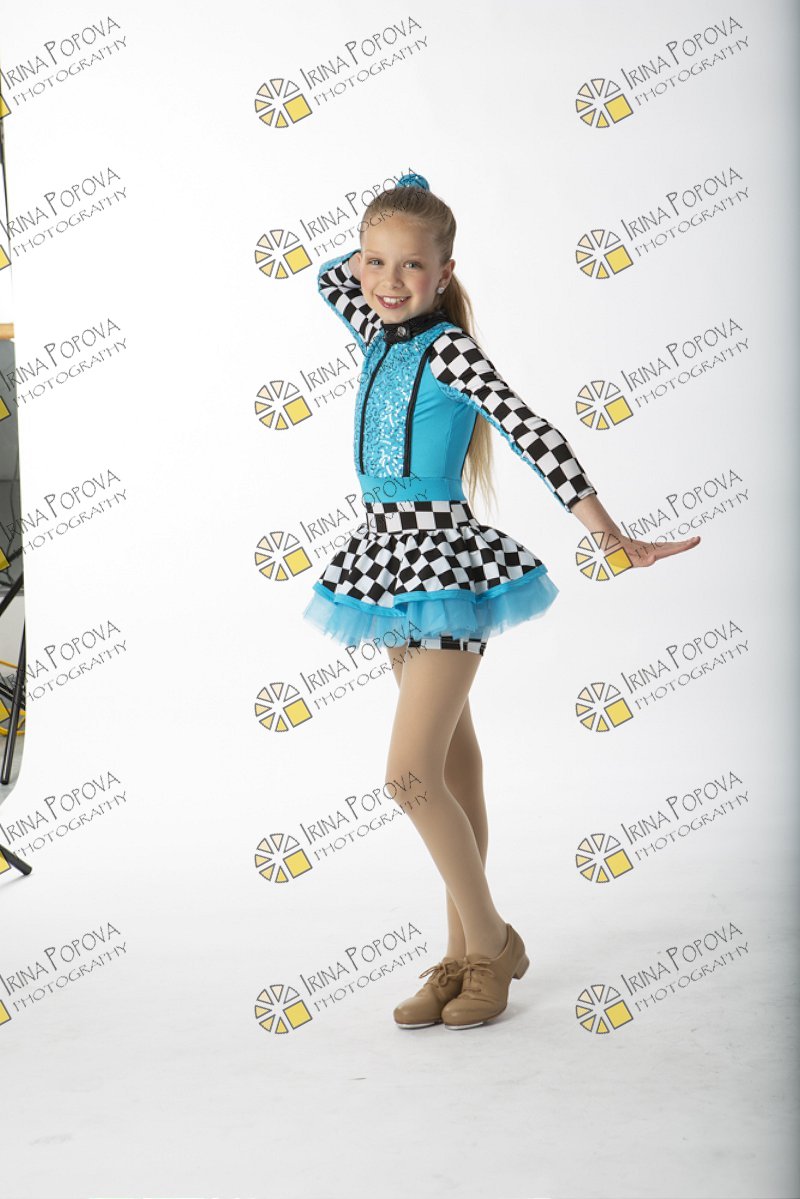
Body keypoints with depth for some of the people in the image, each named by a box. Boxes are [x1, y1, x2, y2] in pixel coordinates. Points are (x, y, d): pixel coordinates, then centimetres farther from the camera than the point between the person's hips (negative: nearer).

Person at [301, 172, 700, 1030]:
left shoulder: (447, 349, -14)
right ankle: (465, 954, 22)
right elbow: (328, 278, 29)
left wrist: (614, 540, -26)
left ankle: (490, 942, 8)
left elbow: (535, 437, -22)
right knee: (450, 762, 13)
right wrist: (389, 228, 18)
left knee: (412, 774, -11)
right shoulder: (381, 336, 9)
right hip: (393, 558, 8)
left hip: (441, 562, -8)